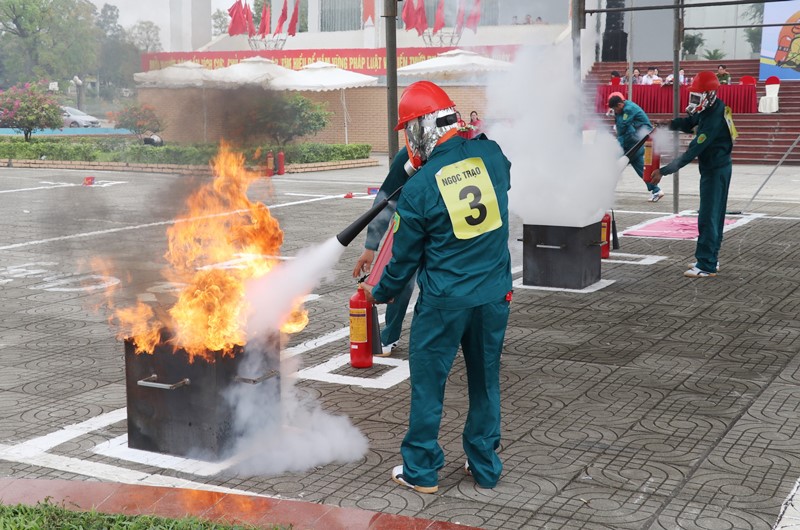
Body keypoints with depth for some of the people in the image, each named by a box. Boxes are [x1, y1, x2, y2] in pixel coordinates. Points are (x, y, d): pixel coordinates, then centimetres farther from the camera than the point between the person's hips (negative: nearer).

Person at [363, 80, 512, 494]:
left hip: (444, 301, -4)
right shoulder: (490, 155, -5)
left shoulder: (419, 188, -15)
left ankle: (420, 471, 20)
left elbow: (405, 256, -4)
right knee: (485, 381, 17)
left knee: (428, 382, 10)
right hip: (495, 294, 5)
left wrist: (380, 293, 14)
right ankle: (485, 467, 26)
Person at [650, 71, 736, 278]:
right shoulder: (713, 108, 2)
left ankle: (706, 266, -6)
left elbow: (692, 152, -28)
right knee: (715, 215, 17)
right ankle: (711, 257, 27)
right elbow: (688, 123, 15)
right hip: (718, 167, 10)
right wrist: (669, 125, -5)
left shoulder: (713, 120, -27)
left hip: (715, 170, -10)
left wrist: (663, 171, -26)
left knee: (707, 217, -8)